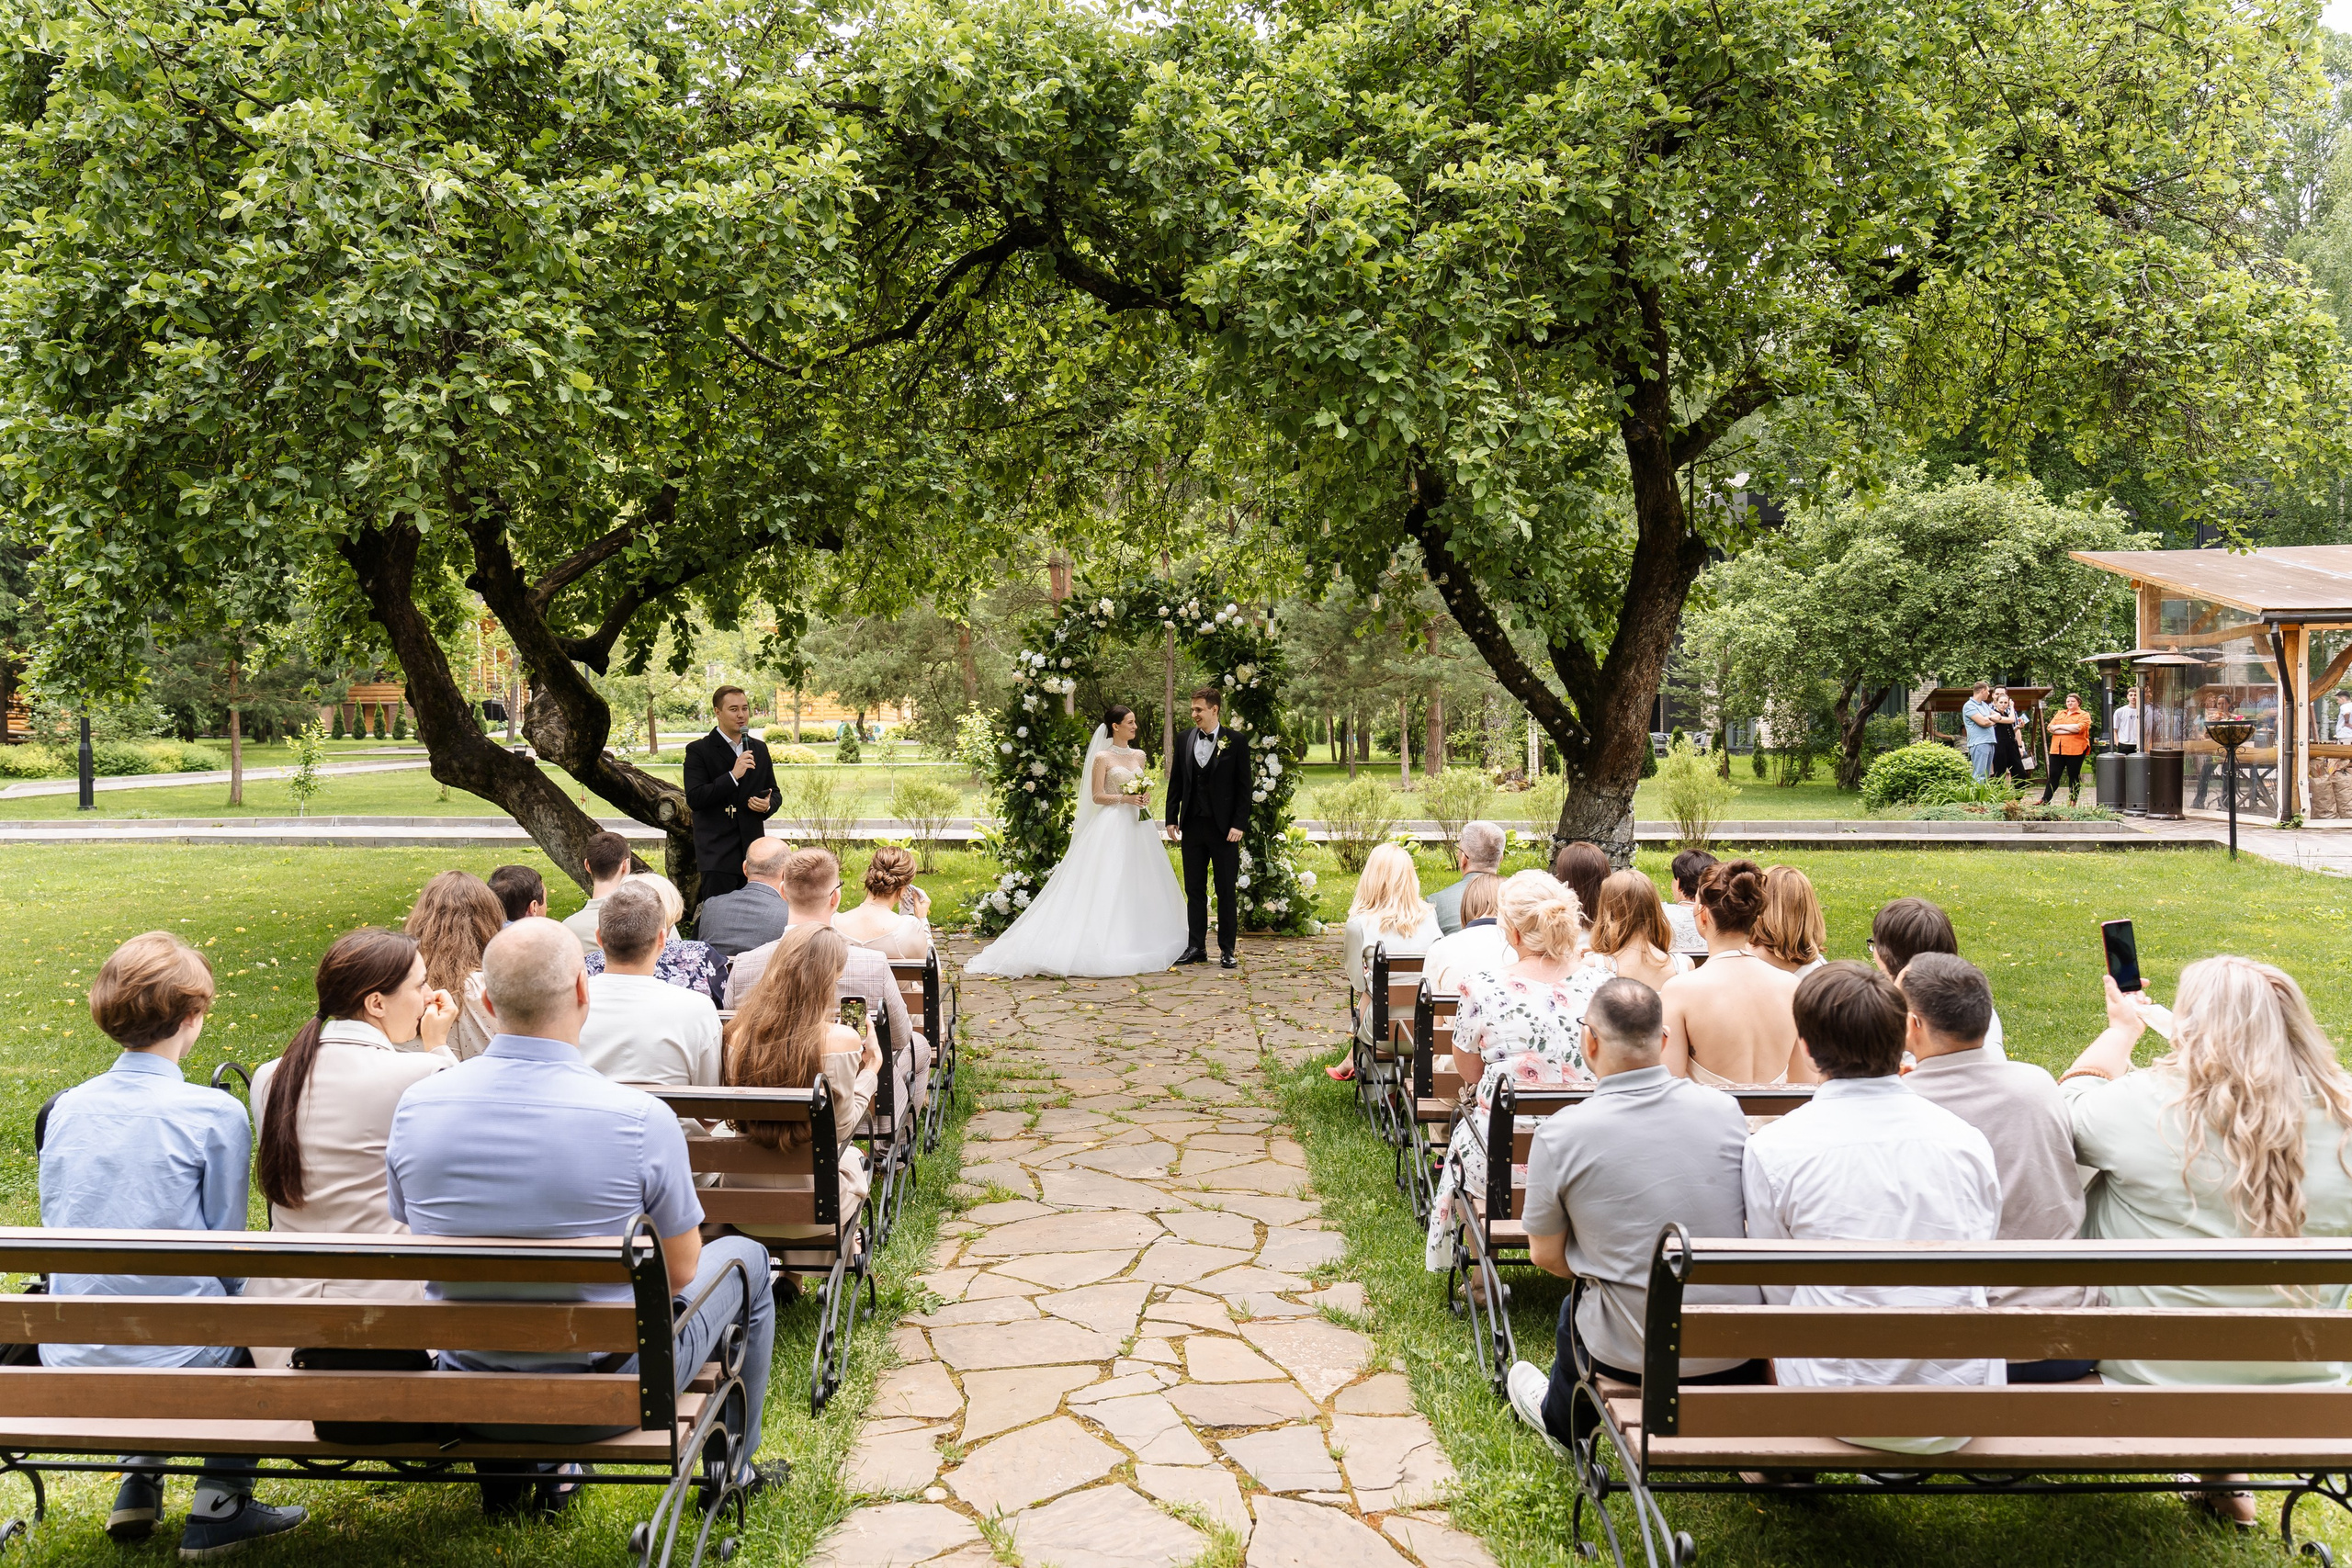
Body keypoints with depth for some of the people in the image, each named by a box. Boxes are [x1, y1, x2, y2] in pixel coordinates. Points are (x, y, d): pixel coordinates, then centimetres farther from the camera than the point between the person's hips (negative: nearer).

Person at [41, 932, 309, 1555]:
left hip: (68, 1360, 6)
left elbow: (54, 1226, 13)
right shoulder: (215, 1113, -15)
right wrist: (221, 1293, 14)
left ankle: (137, 1485, 34)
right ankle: (219, 1508, 21)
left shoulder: (66, 1108, 0)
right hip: (177, 1358, -6)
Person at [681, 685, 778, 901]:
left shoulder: (759, 749, 13)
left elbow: (773, 793, 22)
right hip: (717, 855, -5)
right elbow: (694, 800, -13)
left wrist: (768, 806, -2)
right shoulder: (699, 751, -3)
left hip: (753, 851, 5)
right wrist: (732, 776, -20)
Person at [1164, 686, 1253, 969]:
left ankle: (1227, 950, 11)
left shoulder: (1236, 742, -3)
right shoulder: (1184, 740, 7)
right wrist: (1171, 819, 5)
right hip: (1192, 826, 4)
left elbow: (1244, 786, -4)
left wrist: (1239, 824, -11)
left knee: (1227, 892, 4)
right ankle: (1196, 948, 15)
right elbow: (1175, 783, 11)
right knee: (1194, 890, 8)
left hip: (1224, 827, -3)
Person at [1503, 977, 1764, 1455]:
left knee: (1575, 1309, 31)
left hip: (1633, 1354, -2)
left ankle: (1560, 1420, 58)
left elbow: (1546, 1256, -4)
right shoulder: (1724, 1108, -6)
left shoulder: (1560, 1134, -16)